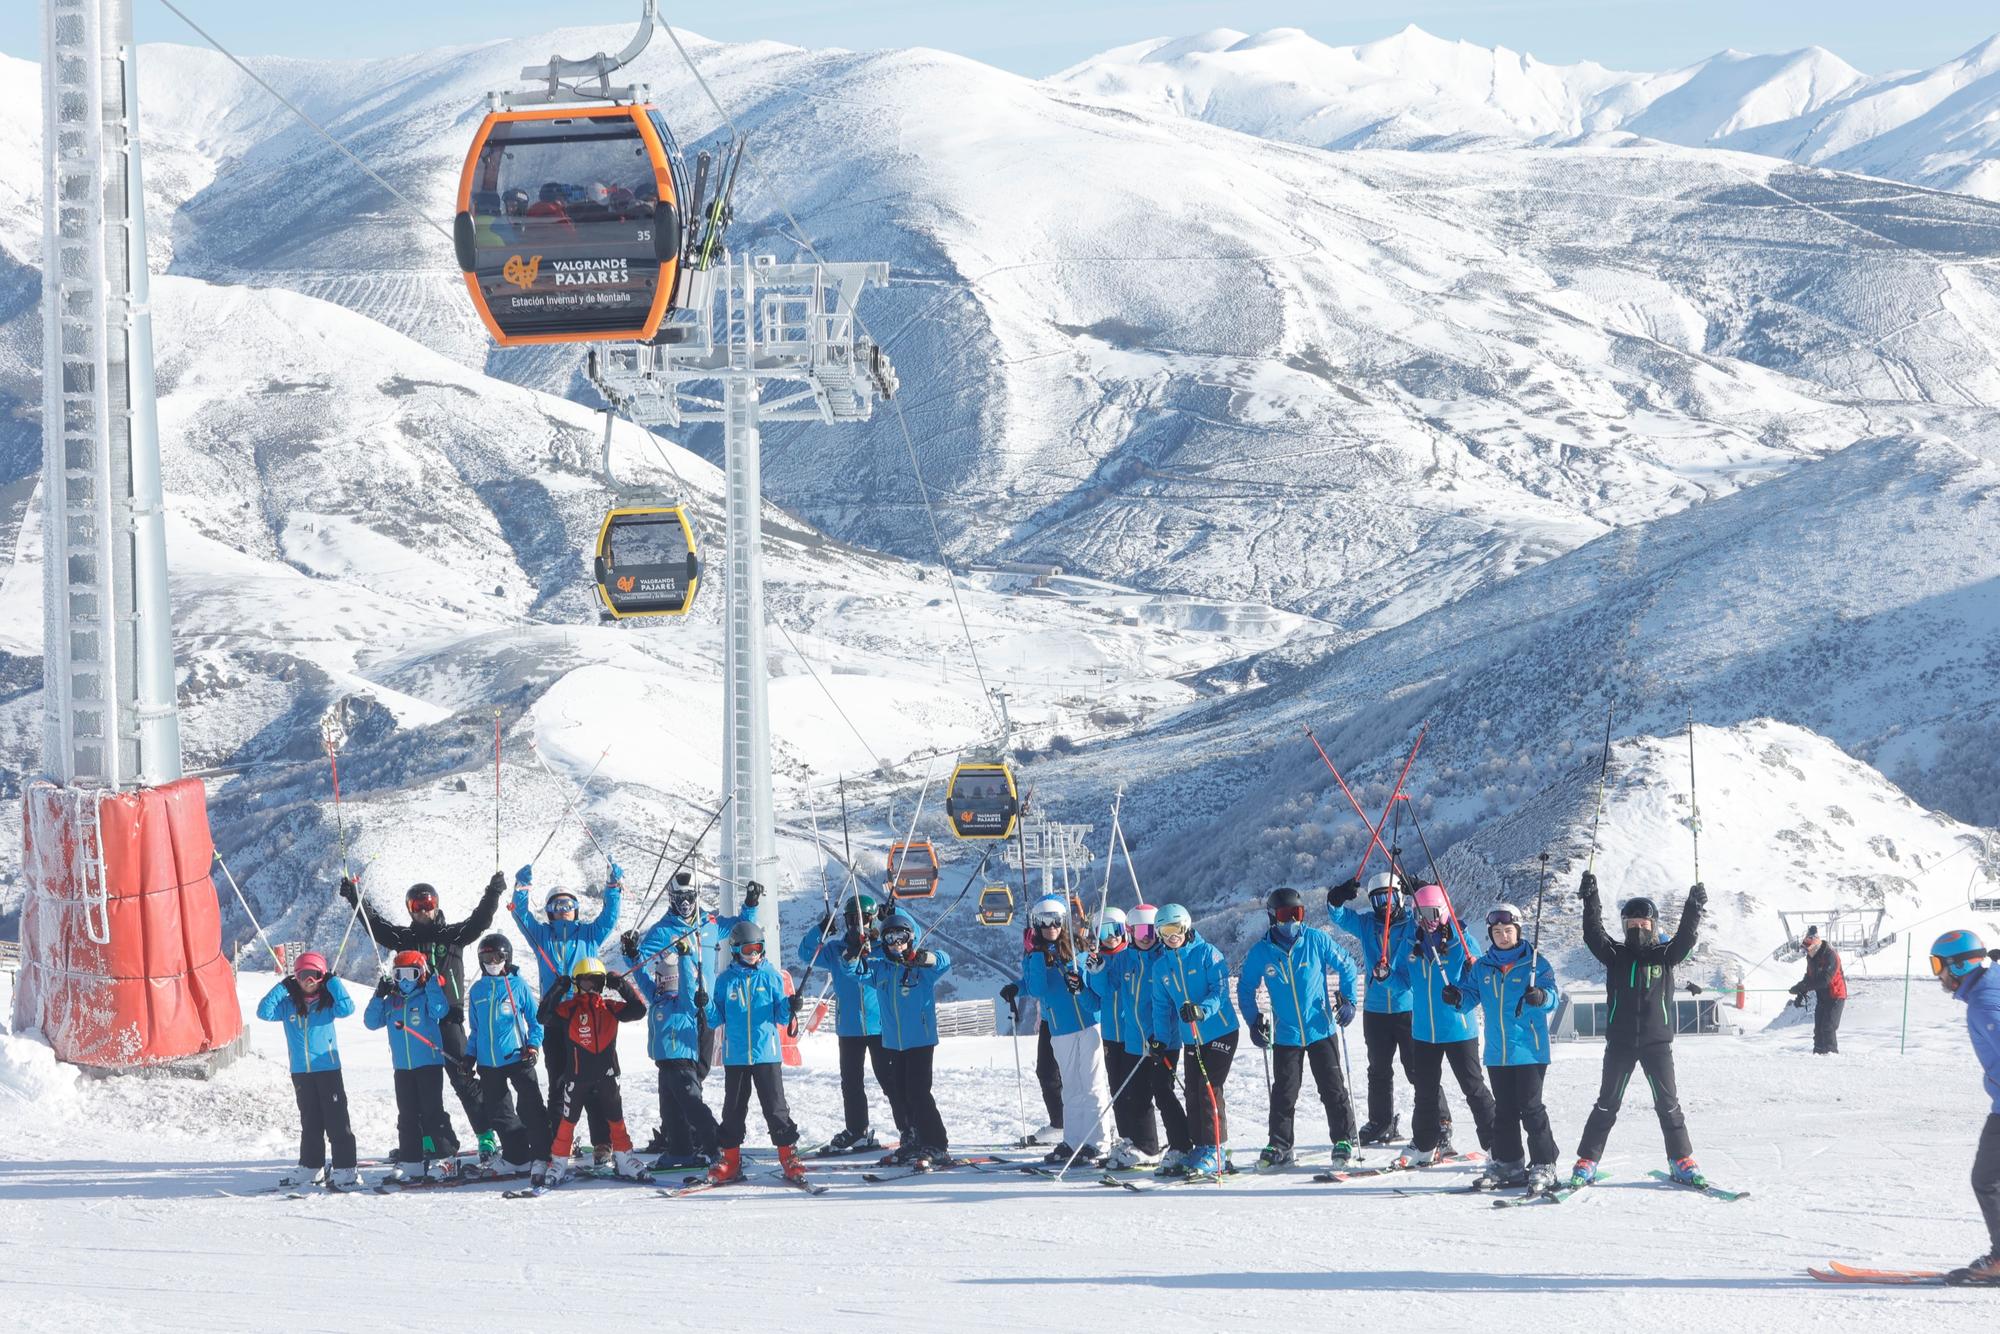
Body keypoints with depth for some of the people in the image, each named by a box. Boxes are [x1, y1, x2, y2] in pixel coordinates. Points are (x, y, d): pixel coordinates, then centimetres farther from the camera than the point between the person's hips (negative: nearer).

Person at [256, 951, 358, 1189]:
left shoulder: (328, 1003, -1)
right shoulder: (288, 1005, 5)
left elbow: (347, 1008, -18)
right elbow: (264, 1012, -5)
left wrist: (333, 982, -11)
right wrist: (281, 988, -7)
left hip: (328, 1069, -3)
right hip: (301, 1072, 3)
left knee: (337, 1120, -5)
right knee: (310, 1122, 14)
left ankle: (344, 1168, -4)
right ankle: (310, 1166, 22)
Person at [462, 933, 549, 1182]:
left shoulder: (518, 985, -1)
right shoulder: (477, 991, 10)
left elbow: (535, 1020, 4)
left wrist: (533, 1045, -8)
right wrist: (470, 1056, 12)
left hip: (518, 1058, -4)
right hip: (488, 1063, 4)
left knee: (531, 1108, -7)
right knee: (499, 1113, 6)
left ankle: (541, 1155, -1)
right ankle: (516, 1156, 15)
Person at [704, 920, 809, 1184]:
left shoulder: (771, 976, 4)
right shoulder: (726, 980, 6)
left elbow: (780, 1017, 5)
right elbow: (717, 1021, 7)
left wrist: (791, 1007, -15)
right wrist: (706, 1006, -12)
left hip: (767, 1053, -1)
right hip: (735, 1055, 1)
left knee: (775, 1106, -3)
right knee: (733, 1108, 7)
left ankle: (788, 1156, 3)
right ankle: (730, 1161, 14)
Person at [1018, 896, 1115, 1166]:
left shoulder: (1075, 951, 0)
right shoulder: (1032, 958, 5)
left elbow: (1094, 1000, -1)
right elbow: (1036, 991, -13)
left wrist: (1080, 988, -23)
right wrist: (1039, 957, -17)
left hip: (1088, 1025, -2)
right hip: (1060, 1030, 2)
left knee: (1093, 1086, -4)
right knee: (1072, 1089, 9)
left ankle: (1093, 1143, -4)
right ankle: (1071, 1143, 14)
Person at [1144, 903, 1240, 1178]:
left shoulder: (1207, 954, -8)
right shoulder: (1162, 967, 8)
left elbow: (1220, 990, -14)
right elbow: (1161, 1005, 14)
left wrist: (1202, 1009, -32)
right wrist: (1160, 1039, 3)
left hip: (1220, 1033, -6)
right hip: (1191, 1039, 6)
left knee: (1209, 1089, -12)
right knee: (1193, 1093, 4)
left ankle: (1213, 1151, -11)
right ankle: (1199, 1148, 13)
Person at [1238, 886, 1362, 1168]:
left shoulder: (1316, 940, -8)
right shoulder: (1261, 952, -5)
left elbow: (1346, 966, 6)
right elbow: (1246, 988, 9)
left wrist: (1347, 1000, -1)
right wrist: (1254, 1021, 2)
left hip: (1321, 1030, -1)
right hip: (1285, 1036, 1)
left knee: (1333, 1089, 1)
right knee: (1284, 1094, 3)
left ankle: (1343, 1140, 11)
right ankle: (1279, 1146, 13)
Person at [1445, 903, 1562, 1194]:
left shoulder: (1535, 963, -3)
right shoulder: (1482, 967, 10)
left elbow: (1551, 997, -10)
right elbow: (1471, 995, 13)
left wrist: (1540, 997, -33)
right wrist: (1457, 998, -10)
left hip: (1529, 1049, -5)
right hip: (1497, 1051, 5)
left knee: (1531, 1108, -8)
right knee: (1504, 1110, 12)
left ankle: (1544, 1167, -3)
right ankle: (1507, 1164, 21)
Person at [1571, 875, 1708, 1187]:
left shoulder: (1664, 955, 4)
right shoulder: (1616, 955, 5)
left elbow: (1685, 938, -11)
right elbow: (1593, 936, -9)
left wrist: (1694, 909, -25)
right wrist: (1590, 902, -21)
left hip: (1657, 1041, 0)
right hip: (1620, 1041, 0)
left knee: (1668, 1103, 2)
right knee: (1607, 1103, 4)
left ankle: (1682, 1160, 11)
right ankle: (1586, 1163, 6)